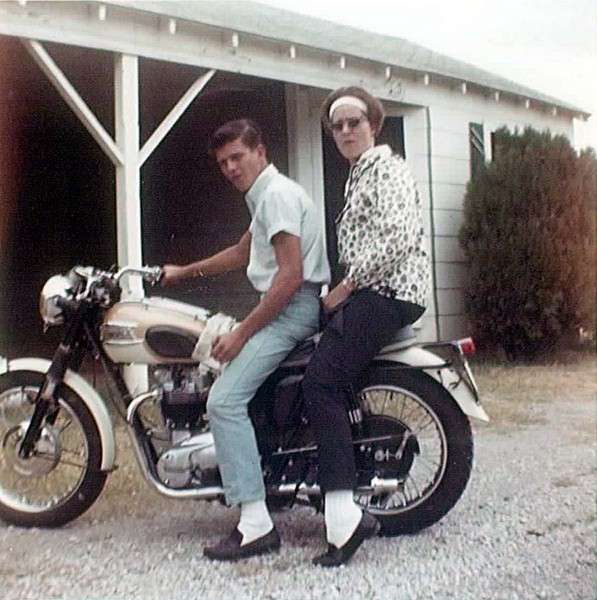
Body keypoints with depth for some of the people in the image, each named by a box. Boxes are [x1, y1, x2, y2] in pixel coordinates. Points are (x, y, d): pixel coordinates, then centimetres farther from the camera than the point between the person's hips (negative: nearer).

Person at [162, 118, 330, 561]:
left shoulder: (277, 193, -12)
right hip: (285, 307, 11)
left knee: (225, 401, -19)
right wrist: (182, 273, 38)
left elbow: (291, 275, -21)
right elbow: (242, 253, 35)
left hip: (293, 306, -11)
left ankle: (256, 523, -20)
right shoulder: (267, 194, 21)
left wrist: (241, 333, -19)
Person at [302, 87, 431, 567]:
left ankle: (344, 516, -23)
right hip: (367, 292, 11)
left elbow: (398, 238, -20)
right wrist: (342, 291, 16)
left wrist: (346, 287, -15)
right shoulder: (359, 175, 25)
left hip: (387, 292, -10)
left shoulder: (386, 168, -6)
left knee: (322, 382, -21)